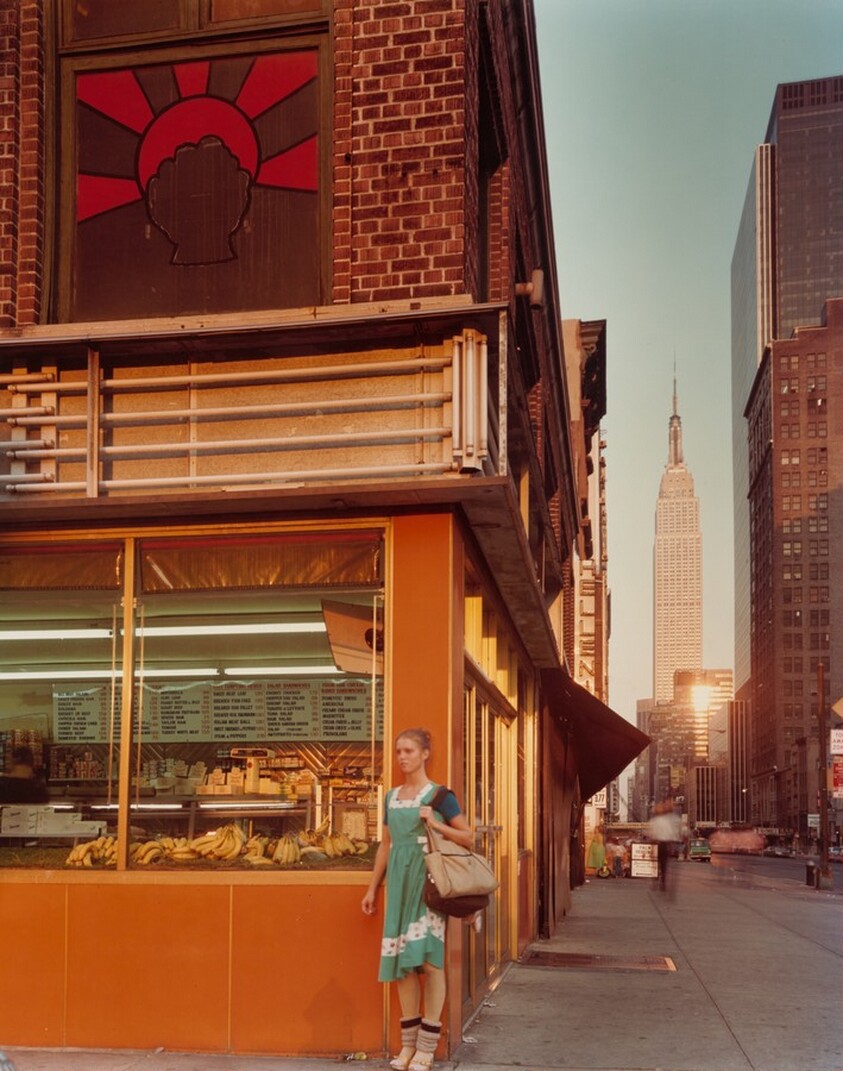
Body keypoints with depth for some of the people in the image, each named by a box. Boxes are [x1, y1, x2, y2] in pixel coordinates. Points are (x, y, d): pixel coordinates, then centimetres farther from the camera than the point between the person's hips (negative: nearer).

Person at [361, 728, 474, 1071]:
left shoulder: (439, 795, -3)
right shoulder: (391, 797, 13)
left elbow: (469, 838, -1)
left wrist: (436, 824, -14)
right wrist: (372, 888, 16)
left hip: (428, 880, -5)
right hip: (399, 881, 5)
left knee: (429, 957, -8)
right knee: (402, 959, 4)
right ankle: (409, 1043, 12)